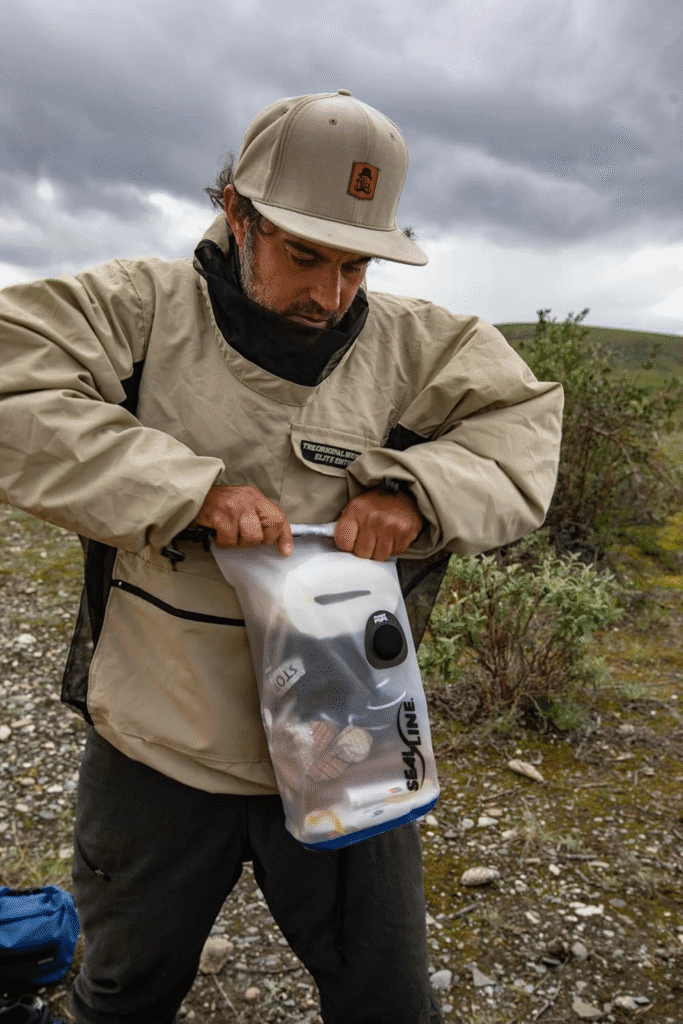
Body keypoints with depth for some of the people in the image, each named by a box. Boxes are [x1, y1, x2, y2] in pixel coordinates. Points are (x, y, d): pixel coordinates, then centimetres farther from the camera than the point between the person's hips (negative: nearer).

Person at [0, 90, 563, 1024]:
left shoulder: (411, 343, -3)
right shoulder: (141, 306, -8)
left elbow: (523, 421, -3)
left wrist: (416, 488, -22)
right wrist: (188, 487, -27)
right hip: (156, 748, 0)